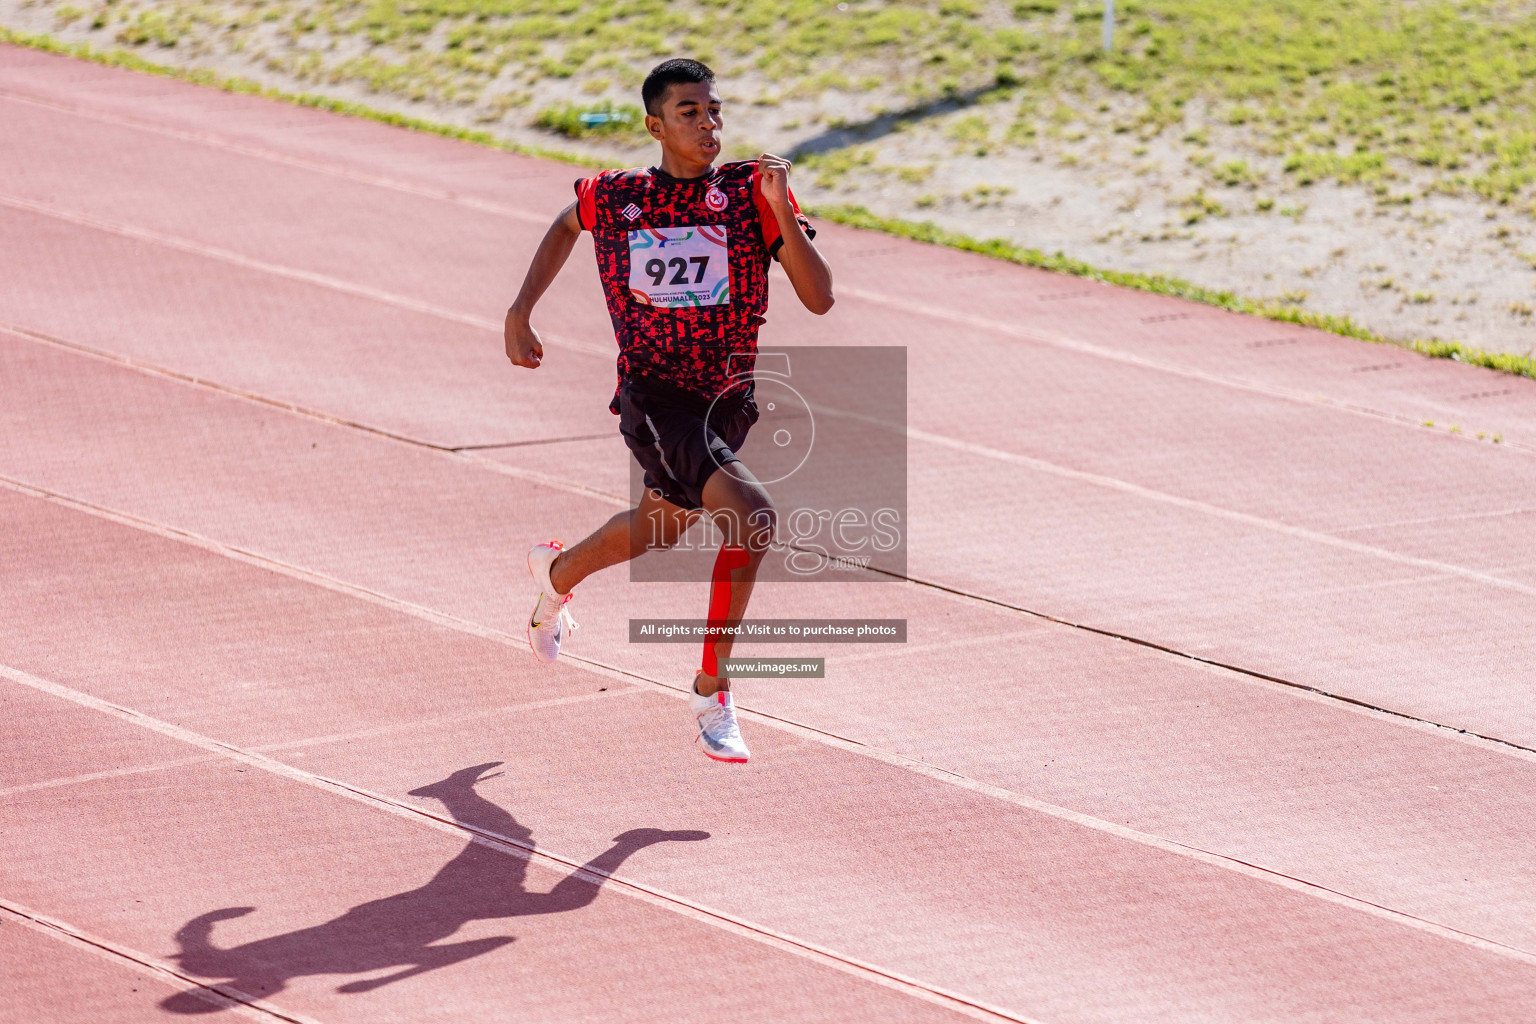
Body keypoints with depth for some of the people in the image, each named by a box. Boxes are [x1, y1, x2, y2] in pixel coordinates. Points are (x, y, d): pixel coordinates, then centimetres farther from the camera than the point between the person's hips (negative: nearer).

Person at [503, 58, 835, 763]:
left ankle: (557, 573, 60)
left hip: (727, 401, 4)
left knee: (660, 526, 27)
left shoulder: (751, 192, -6)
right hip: (654, 395, -4)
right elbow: (566, 227, 22)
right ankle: (712, 695, -18)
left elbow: (819, 299, -13)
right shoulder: (613, 198, -4)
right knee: (751, 515, -26)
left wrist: (779, 211, -24)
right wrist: (519, 313, 16)